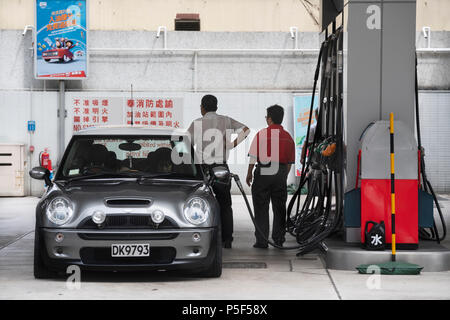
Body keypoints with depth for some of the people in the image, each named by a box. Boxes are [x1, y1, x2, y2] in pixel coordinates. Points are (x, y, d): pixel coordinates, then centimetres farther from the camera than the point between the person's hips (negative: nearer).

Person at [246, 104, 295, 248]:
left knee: (261, 208, 2)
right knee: (279, 208, 12)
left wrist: (249, 173, 2)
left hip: (263, 172, -4)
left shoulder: (262, 134, -6)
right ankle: (278, 239, 13)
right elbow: (290, 161, 12)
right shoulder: (288, 137, 8)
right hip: (281, 174, 4)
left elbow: (253, 157, -7)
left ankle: (262, 240, 0)